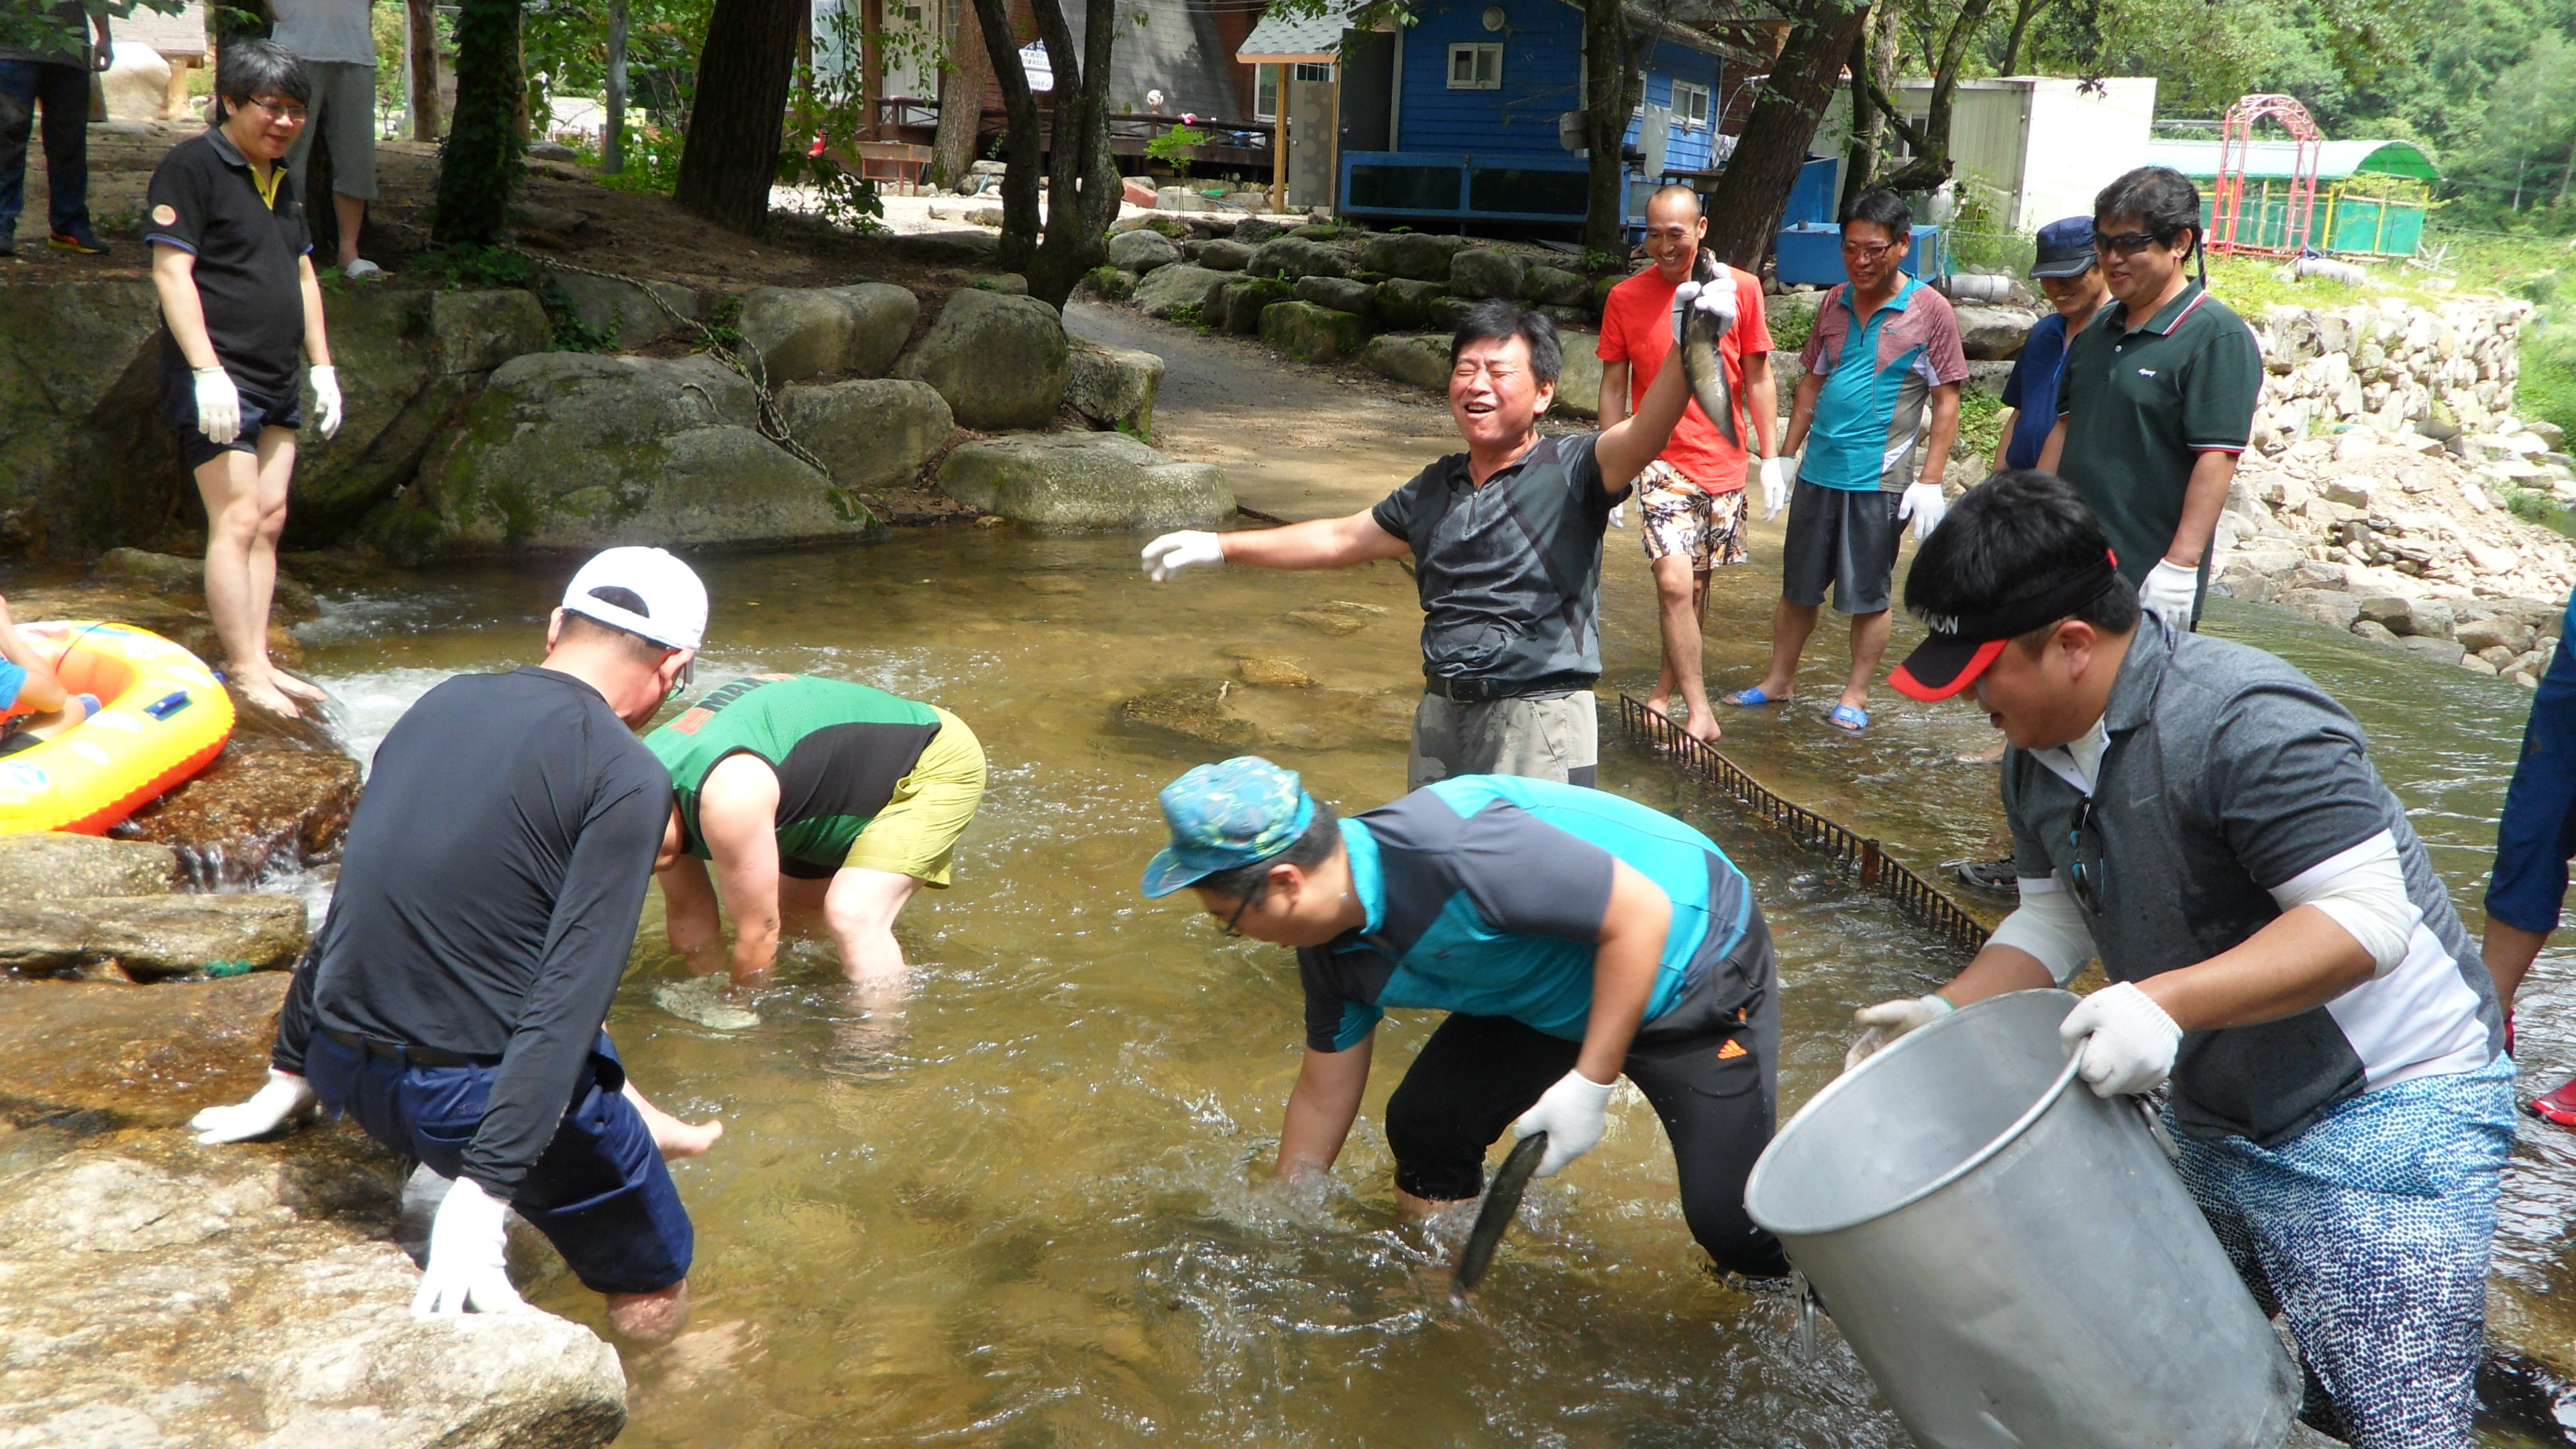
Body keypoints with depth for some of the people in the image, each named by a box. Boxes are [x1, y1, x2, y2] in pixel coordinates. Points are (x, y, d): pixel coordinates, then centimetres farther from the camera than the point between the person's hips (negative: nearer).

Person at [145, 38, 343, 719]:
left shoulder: (280, 178, 18)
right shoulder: (192, 165, -8)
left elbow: (302, 274, 23)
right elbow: (171, 272, -14)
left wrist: (322, 365, 18)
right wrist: (207, 370, -21)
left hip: (276, 383, 8)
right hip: (216, 381, -8)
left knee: (269, 519, 7)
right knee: (236, 520, -11)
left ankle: (256, 658, 11)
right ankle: (244, 670, -8)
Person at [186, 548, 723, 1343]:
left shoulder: (442, 704, 7)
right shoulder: (628, 778, -14)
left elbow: (352, 907, 16)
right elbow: (570, 1000, -21)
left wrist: (288, 1076, 25)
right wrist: (485, 1192, -21)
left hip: (341, 1068, 7)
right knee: (656, 1301, 17)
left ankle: (644, 1127, 45)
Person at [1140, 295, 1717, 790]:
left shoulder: (1570, 470, -6)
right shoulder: (1435, 490, 13)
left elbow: (1644, 435, -25)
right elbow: (1339, 539, 24)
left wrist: (1688, 348, -43)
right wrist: (1219, 546, 24)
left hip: (1539, 722, -6)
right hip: (1440, 717, 7)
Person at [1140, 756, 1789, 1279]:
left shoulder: (1446, 850, -37)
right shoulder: (1330, 949, -8)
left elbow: (1640, 914, -31)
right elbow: (1323, 1094, 8)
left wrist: (1589, 1084, -28)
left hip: (1695, 961, -7)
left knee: (1730, 1222, -11)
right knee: (1424, 1124, -1)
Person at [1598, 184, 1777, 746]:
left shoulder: (1740, 288, -1)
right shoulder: (1626, 298, -1)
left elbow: (1757, 378, 5)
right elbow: (1613, 387, 5)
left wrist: (1770, 456, 2)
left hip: (1724, 463, 2)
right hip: (1663, 463, -2)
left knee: (1697, 585, 11)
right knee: (1674, 582, -16)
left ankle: (1667, 688, 29)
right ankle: (1699, 712, -9)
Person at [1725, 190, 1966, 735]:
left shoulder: (1930, 312, -6)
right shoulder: (1835, 303, 8)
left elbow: (1946, 403, -5)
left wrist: (1930, 482, -11)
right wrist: (1784, 456, 13)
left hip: (1879, 478, -4)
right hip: (1817, 471, 5)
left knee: (1868, 594, 5)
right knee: (1799, 586, 13)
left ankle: (1856, 694, 18)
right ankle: (1779, 679, 27)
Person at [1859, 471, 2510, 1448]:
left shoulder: (2244, 724, -26)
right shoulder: (2039, 761, 1)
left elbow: (2366, 919, -29)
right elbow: (2055, 920, 12)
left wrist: (2166, 1001, -38)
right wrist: (1950, 1012, -2)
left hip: (2386, 1115, -8)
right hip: (2215, 1125, 8)